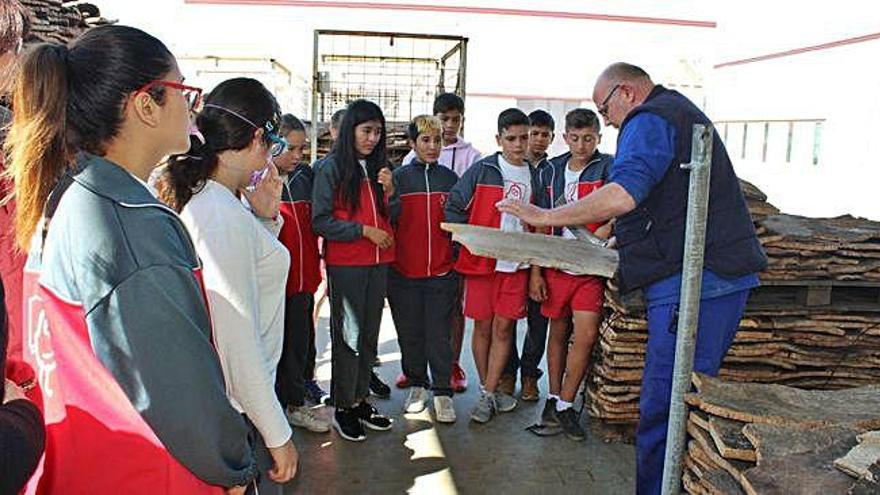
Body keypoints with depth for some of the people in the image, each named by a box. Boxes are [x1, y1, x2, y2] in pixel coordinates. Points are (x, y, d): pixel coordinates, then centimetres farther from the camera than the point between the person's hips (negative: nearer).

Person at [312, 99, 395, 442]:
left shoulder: (378, 167, 12)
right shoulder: (332, 168, -5)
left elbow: (391, 219, 14)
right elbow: (321, 222, -10)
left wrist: (389, 190, -3)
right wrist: (364, 230, -14)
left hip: (378, 263, 6)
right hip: (345, 264, -6)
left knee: (370, 334, 12)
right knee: (348, 334, 2)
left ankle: (361, 400, 25)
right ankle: (343, 408, 15)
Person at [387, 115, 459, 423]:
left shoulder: (450, 178, 8)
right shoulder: (398, 177, 3)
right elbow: (387, 221, -1)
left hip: (441, 271, 0)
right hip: (404, 271, 0)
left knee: (439, 334, 1)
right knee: (410, 333, 10)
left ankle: (442, 392, 11)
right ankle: (417, 385, 27)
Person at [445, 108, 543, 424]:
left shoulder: (534, 176, 11)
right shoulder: (482, 169, -1)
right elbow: (453, 206, -2)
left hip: (517, 264, 3)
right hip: (481, 261, -2)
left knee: (504, 327, 2)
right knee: (483, 326, 5)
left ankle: (488, 394, 11)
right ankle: (488, 391, 21)